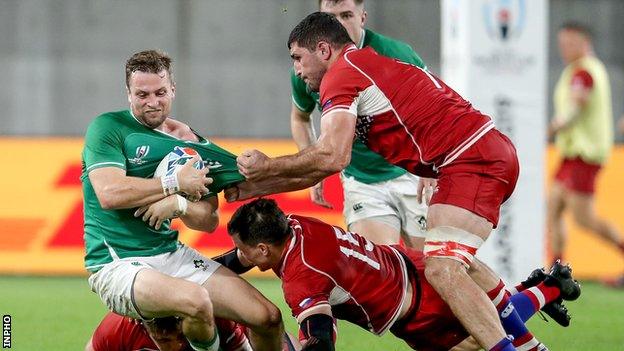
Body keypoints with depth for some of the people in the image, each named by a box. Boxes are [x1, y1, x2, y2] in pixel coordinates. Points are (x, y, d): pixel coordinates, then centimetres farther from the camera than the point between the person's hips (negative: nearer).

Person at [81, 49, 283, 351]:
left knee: (268, 317, -5)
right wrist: (176, 183, -15)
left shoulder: (190, 142, 12)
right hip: (117, 266, -6)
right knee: (196, 301, -36)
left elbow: (210, 221, 12)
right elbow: (109, 194, -21)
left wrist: (179, 205, -12)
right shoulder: (107, 128, -5)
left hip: (172, 255, 6)